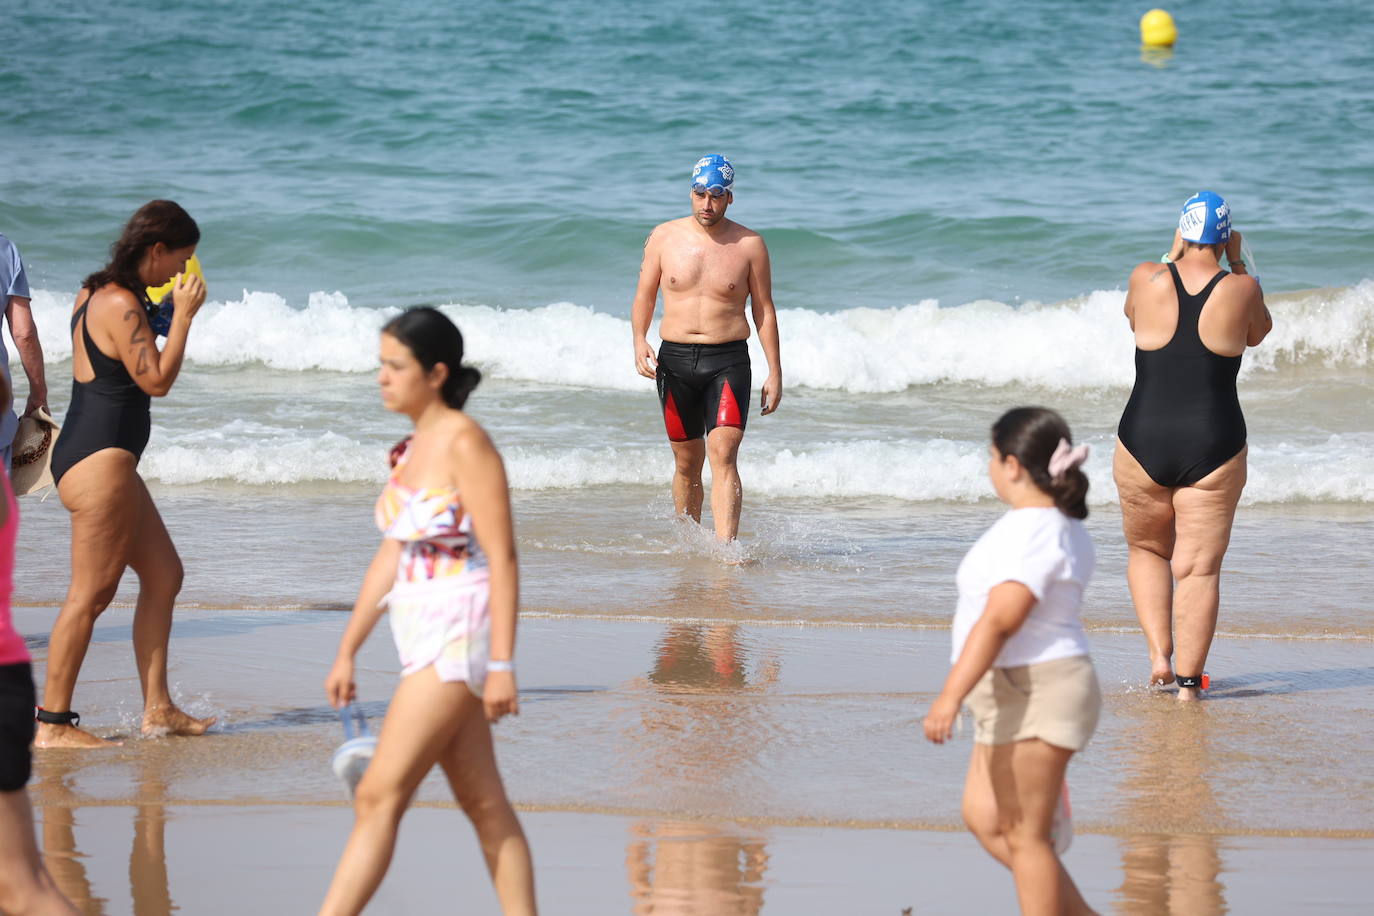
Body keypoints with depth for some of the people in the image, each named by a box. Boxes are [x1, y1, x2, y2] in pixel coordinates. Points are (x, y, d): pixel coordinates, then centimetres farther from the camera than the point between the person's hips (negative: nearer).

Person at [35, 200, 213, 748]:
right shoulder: (121, 305, -17)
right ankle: (52, 723, -3)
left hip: (105, 460, 11)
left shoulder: (96, 294, 14)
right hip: (99, 460, -11)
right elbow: (156, 380, -18)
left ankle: (157, 709, 16)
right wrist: (183, 315, -12)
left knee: (164, 574, 14)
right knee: (92, 593, -7)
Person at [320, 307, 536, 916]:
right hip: (425, 637, 9)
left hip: (459, 637, -9)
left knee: (378, 797, -10)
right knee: (484, 805, 10)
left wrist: (501, 665, -19)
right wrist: (347, 652, 17)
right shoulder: (412, 448, 12)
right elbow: (390, 559, 17)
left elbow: (502, 558, -16)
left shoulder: (465, 443, -13)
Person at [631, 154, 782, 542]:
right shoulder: (664, 238, 4)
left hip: (728, 361, -2)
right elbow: (644, 295, 11)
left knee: (723, 453, -18)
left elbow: (764, 309, 6)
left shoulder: (749, 245, 1)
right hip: (675, 359, 2)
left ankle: (725, 550, -26)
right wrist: (639, 342, -7)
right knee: (687, 461, 9)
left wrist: (775, 372, 3)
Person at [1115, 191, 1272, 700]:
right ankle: (1188, 682, 1)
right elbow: (1258, 332, 18)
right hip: (1213, 448, -1)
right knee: (1199, 568, 4)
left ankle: (1159, 653, 7)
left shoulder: (1147, 280, -5)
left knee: (1147, 552, 22)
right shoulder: (1241, 290, -5)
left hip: (1143, 443, 1)